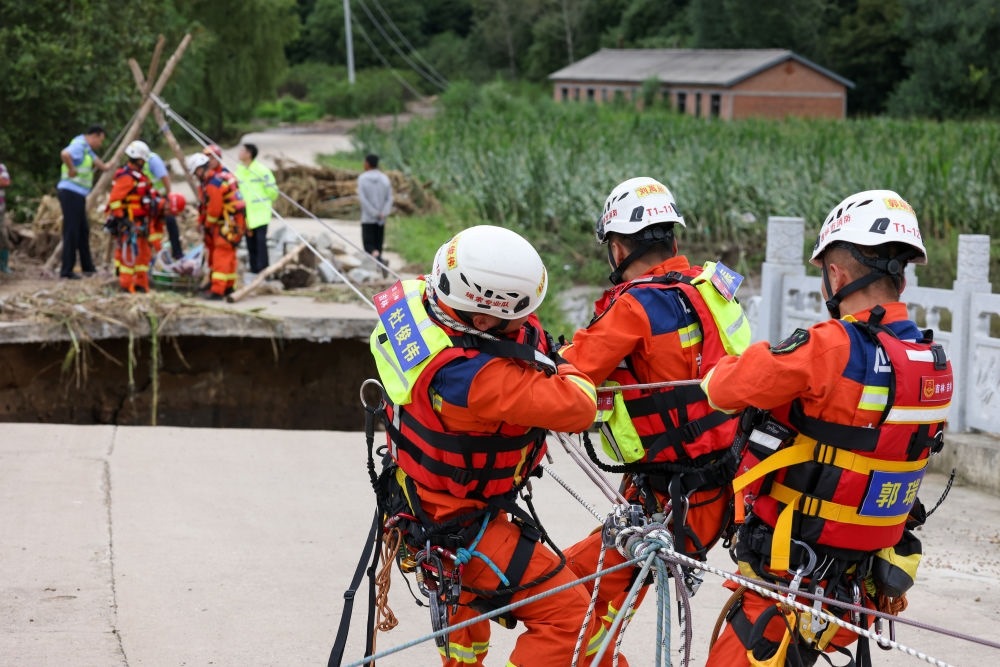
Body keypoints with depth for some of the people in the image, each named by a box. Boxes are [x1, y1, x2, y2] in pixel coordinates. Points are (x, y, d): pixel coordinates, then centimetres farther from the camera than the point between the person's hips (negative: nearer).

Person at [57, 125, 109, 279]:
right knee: (71, 232, -9)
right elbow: (65, 154, -35)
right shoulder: (79, 146, -14)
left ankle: (87, 267, 25)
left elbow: (96, 161, 37)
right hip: (71, 193, -11)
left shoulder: (87, 149, 19)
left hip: (78, 195, 11)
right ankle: (66, 271, -7)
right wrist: (72, 169, -24)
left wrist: (105, 166, 21)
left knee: (83, 231, 16)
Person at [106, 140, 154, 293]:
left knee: (144, 253, 13)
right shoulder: (126, 176, -16)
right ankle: (127, 285, -5)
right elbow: (115, 199, -21)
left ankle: (142, 285, 19)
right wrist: (120, 218, -23)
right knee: (129, 254, -8)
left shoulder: (138, 175, 17)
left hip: (140, 222, 11)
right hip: (129, 223, -11)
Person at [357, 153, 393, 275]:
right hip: (381, 219, 4)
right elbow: (389, 198, -3)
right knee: (378, 244, 14)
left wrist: (375, 213, -12)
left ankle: (380, 259, -30)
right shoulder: (384, 178, 4)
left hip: (367, 219, -4)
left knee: (369, 245, -3)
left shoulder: (362, 178, -7)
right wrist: (383, 214, -11)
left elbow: (362, 198, -14)